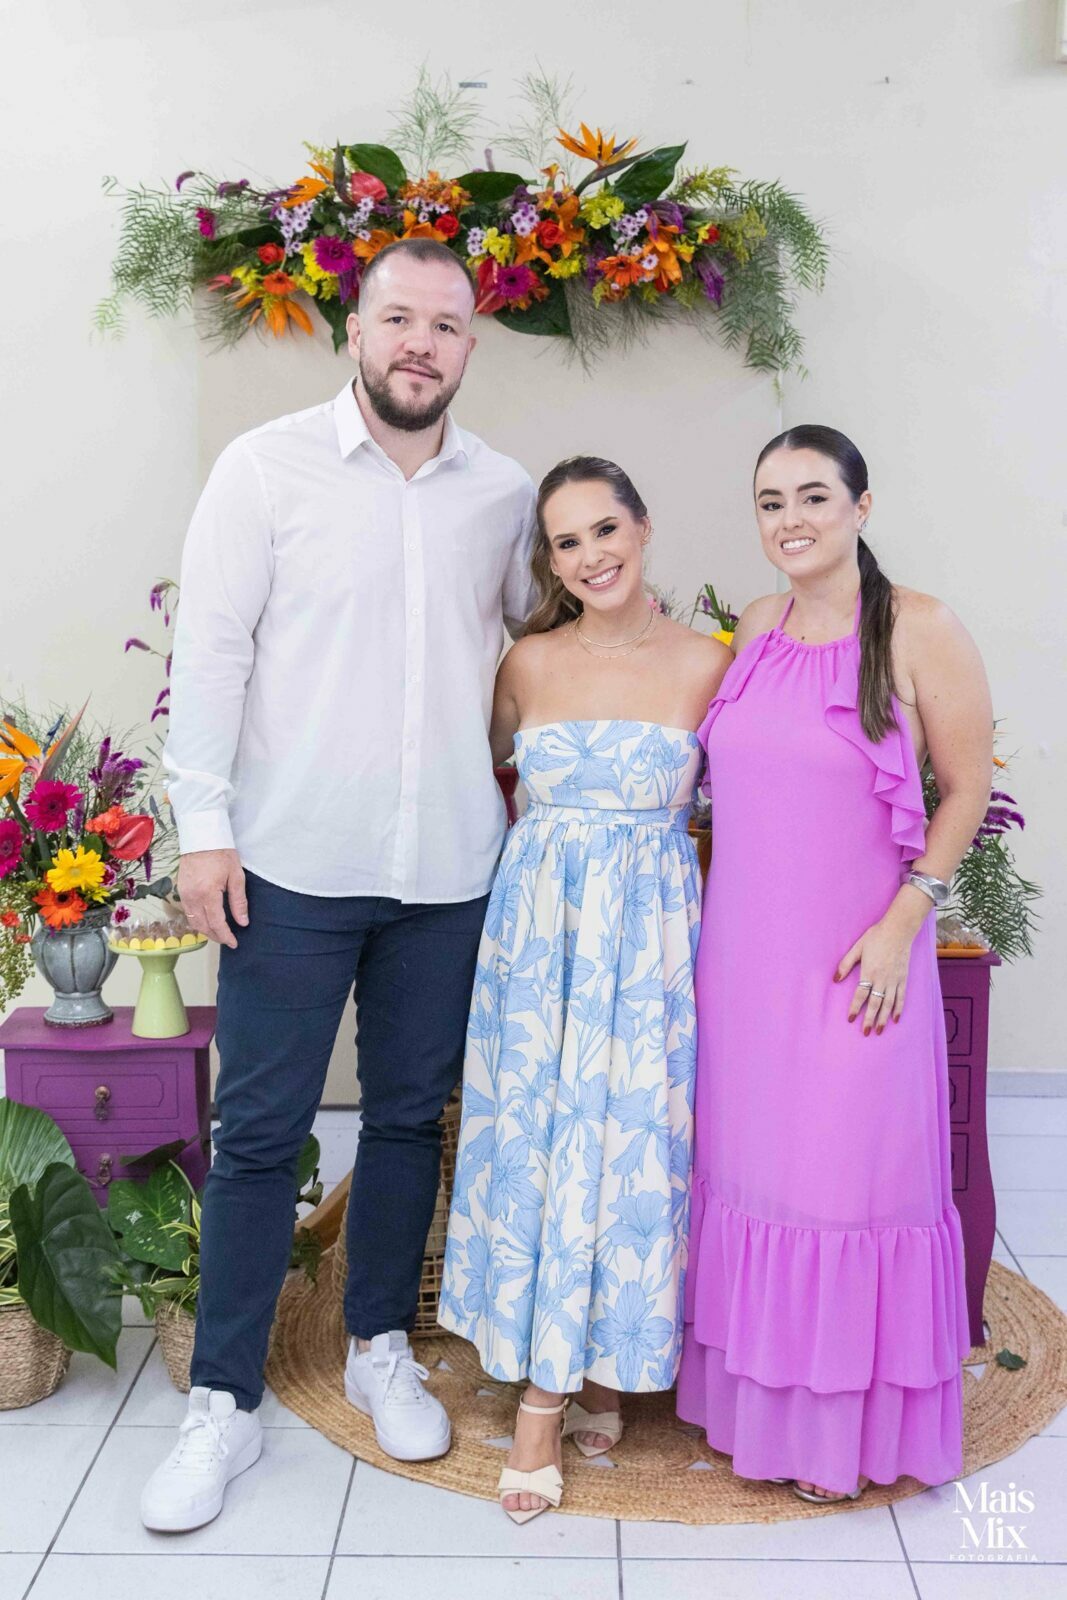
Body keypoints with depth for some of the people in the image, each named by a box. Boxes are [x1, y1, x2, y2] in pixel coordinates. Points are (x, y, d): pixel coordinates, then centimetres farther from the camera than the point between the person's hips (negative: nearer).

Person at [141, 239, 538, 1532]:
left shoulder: (505, 493, 7)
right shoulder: (268, 465, -2)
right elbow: (210, 648, -5)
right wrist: (203, 824, -9)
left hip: (449, 870, 3)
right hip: (293, 863, -3)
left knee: (410, 1117, 13)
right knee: (260, 1132, 3)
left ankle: (381, 1351, 32)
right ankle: (223, 1402, 17)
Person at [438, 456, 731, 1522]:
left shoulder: (707, 663, -2)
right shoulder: (528, 662, 3)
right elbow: (487, 765, 20)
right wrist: (545, 836, 12)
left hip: (651, 925, -1)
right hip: (538, 920, 2)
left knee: (628, 1135, 2)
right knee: (536, 1132, 4)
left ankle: (600, 1363, 22)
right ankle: (548, 1389, 17)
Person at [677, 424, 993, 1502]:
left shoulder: (921, 631, -9)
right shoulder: (754, 632, 8)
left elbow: (967, 786, -6)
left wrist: (902, 922, -13)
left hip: (856, 961, -5)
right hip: (743, 955, 5)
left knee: (847, 1174, 4)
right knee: (747, 1168, 13)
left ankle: (846, 1427, 23)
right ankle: (755, 1400, 32)